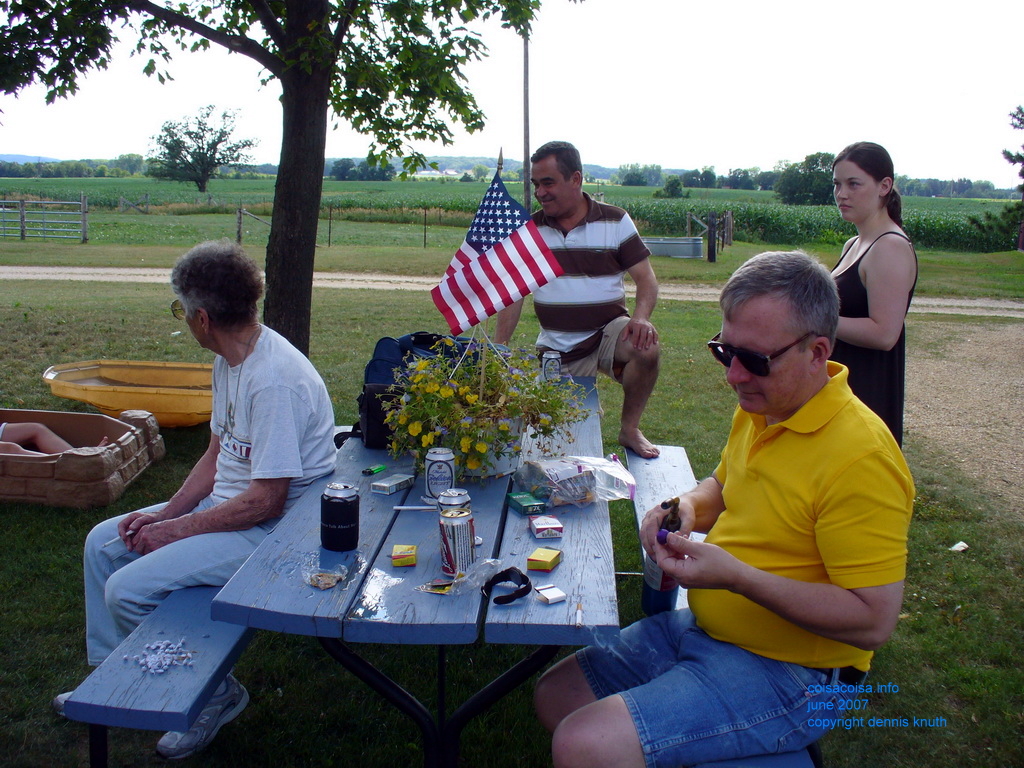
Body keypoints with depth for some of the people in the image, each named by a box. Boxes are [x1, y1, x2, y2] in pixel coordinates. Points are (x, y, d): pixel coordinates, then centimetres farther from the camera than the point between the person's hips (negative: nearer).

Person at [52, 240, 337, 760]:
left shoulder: (274, 380, -27)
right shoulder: (230, 360, 5)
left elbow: (267, 499, -26)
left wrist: (175, 530, -16)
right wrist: (164, 513, 2)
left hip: (274, 527, -10)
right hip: (226, 504, 10)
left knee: (128, 590, -17)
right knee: (104, 542, 14)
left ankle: (214, 694, 4)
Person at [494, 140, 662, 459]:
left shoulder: (615, 221, -3)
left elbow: (645, 278, -4)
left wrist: (641, 317, -25)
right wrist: (498, 348, -7)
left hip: (608, 331, -1)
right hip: (555, 347, 2)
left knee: (645, 348, -32)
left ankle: (629, 429, -10)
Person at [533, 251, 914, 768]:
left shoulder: (860, 457, -24)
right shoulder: (757, 410, 3)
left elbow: (873, 620, -24)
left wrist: (736, 576, -29)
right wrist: (689, 507, 0)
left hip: (786, 674, -8)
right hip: (704, 628, 9)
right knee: (555, 696, 10)